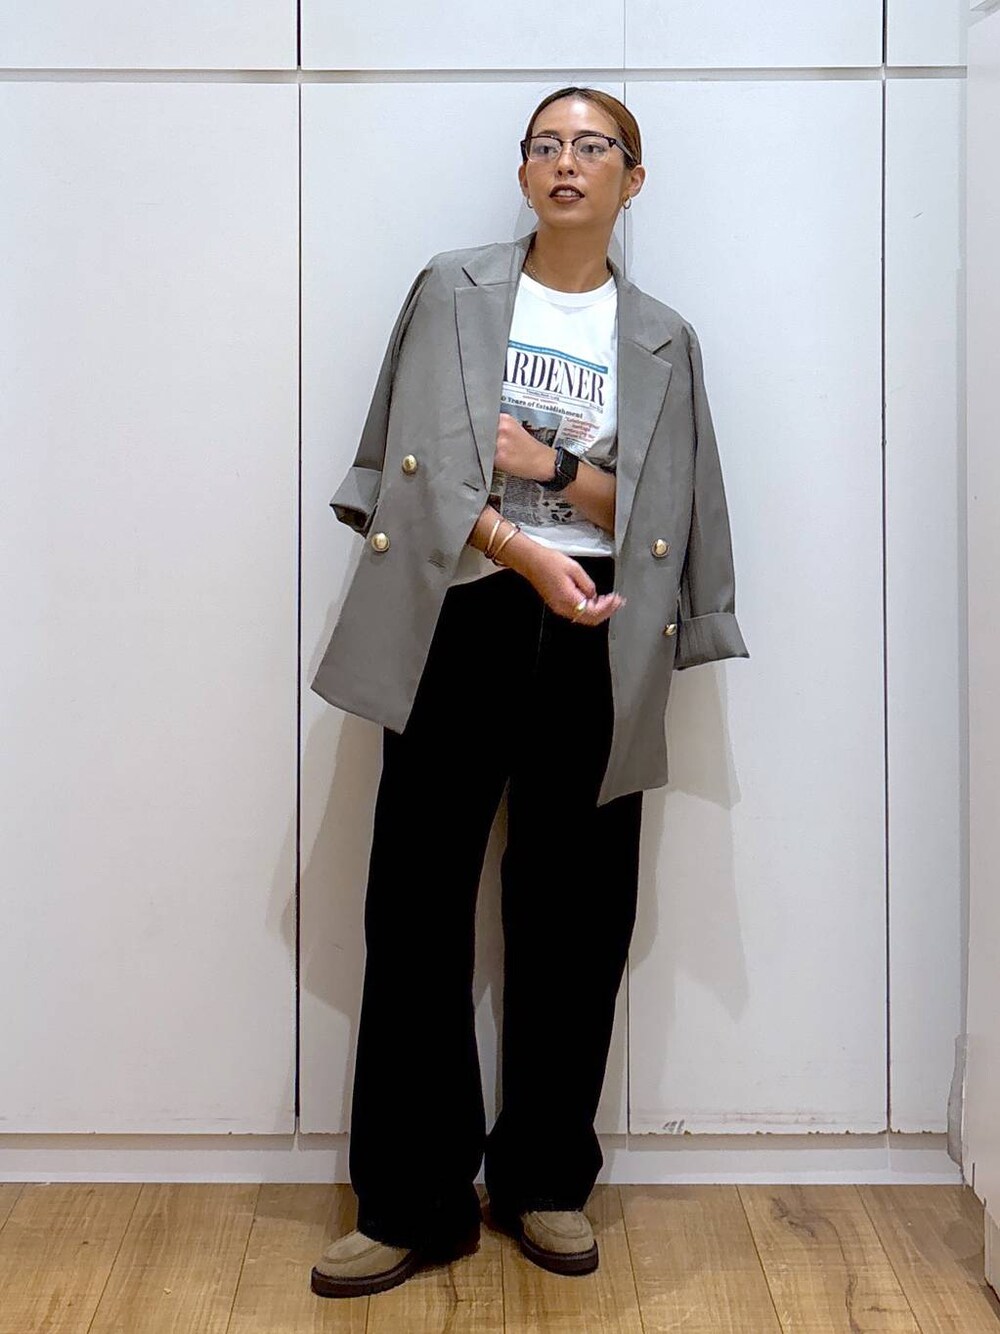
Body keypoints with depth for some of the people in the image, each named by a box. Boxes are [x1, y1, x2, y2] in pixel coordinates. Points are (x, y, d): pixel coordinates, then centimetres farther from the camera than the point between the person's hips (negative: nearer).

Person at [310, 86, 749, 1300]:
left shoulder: (661, 341, 12)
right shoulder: (452, 291, 8)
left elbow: (662, 513, 5)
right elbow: (418, 465, -4)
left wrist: (554, 468, -10)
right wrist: (529, 555, -17)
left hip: (594, 643, 2)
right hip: (460, 626, -1)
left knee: (572, 915, 6)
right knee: (417, 906, -2)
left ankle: (545, 1181, 22)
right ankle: (411, 1202, 10)